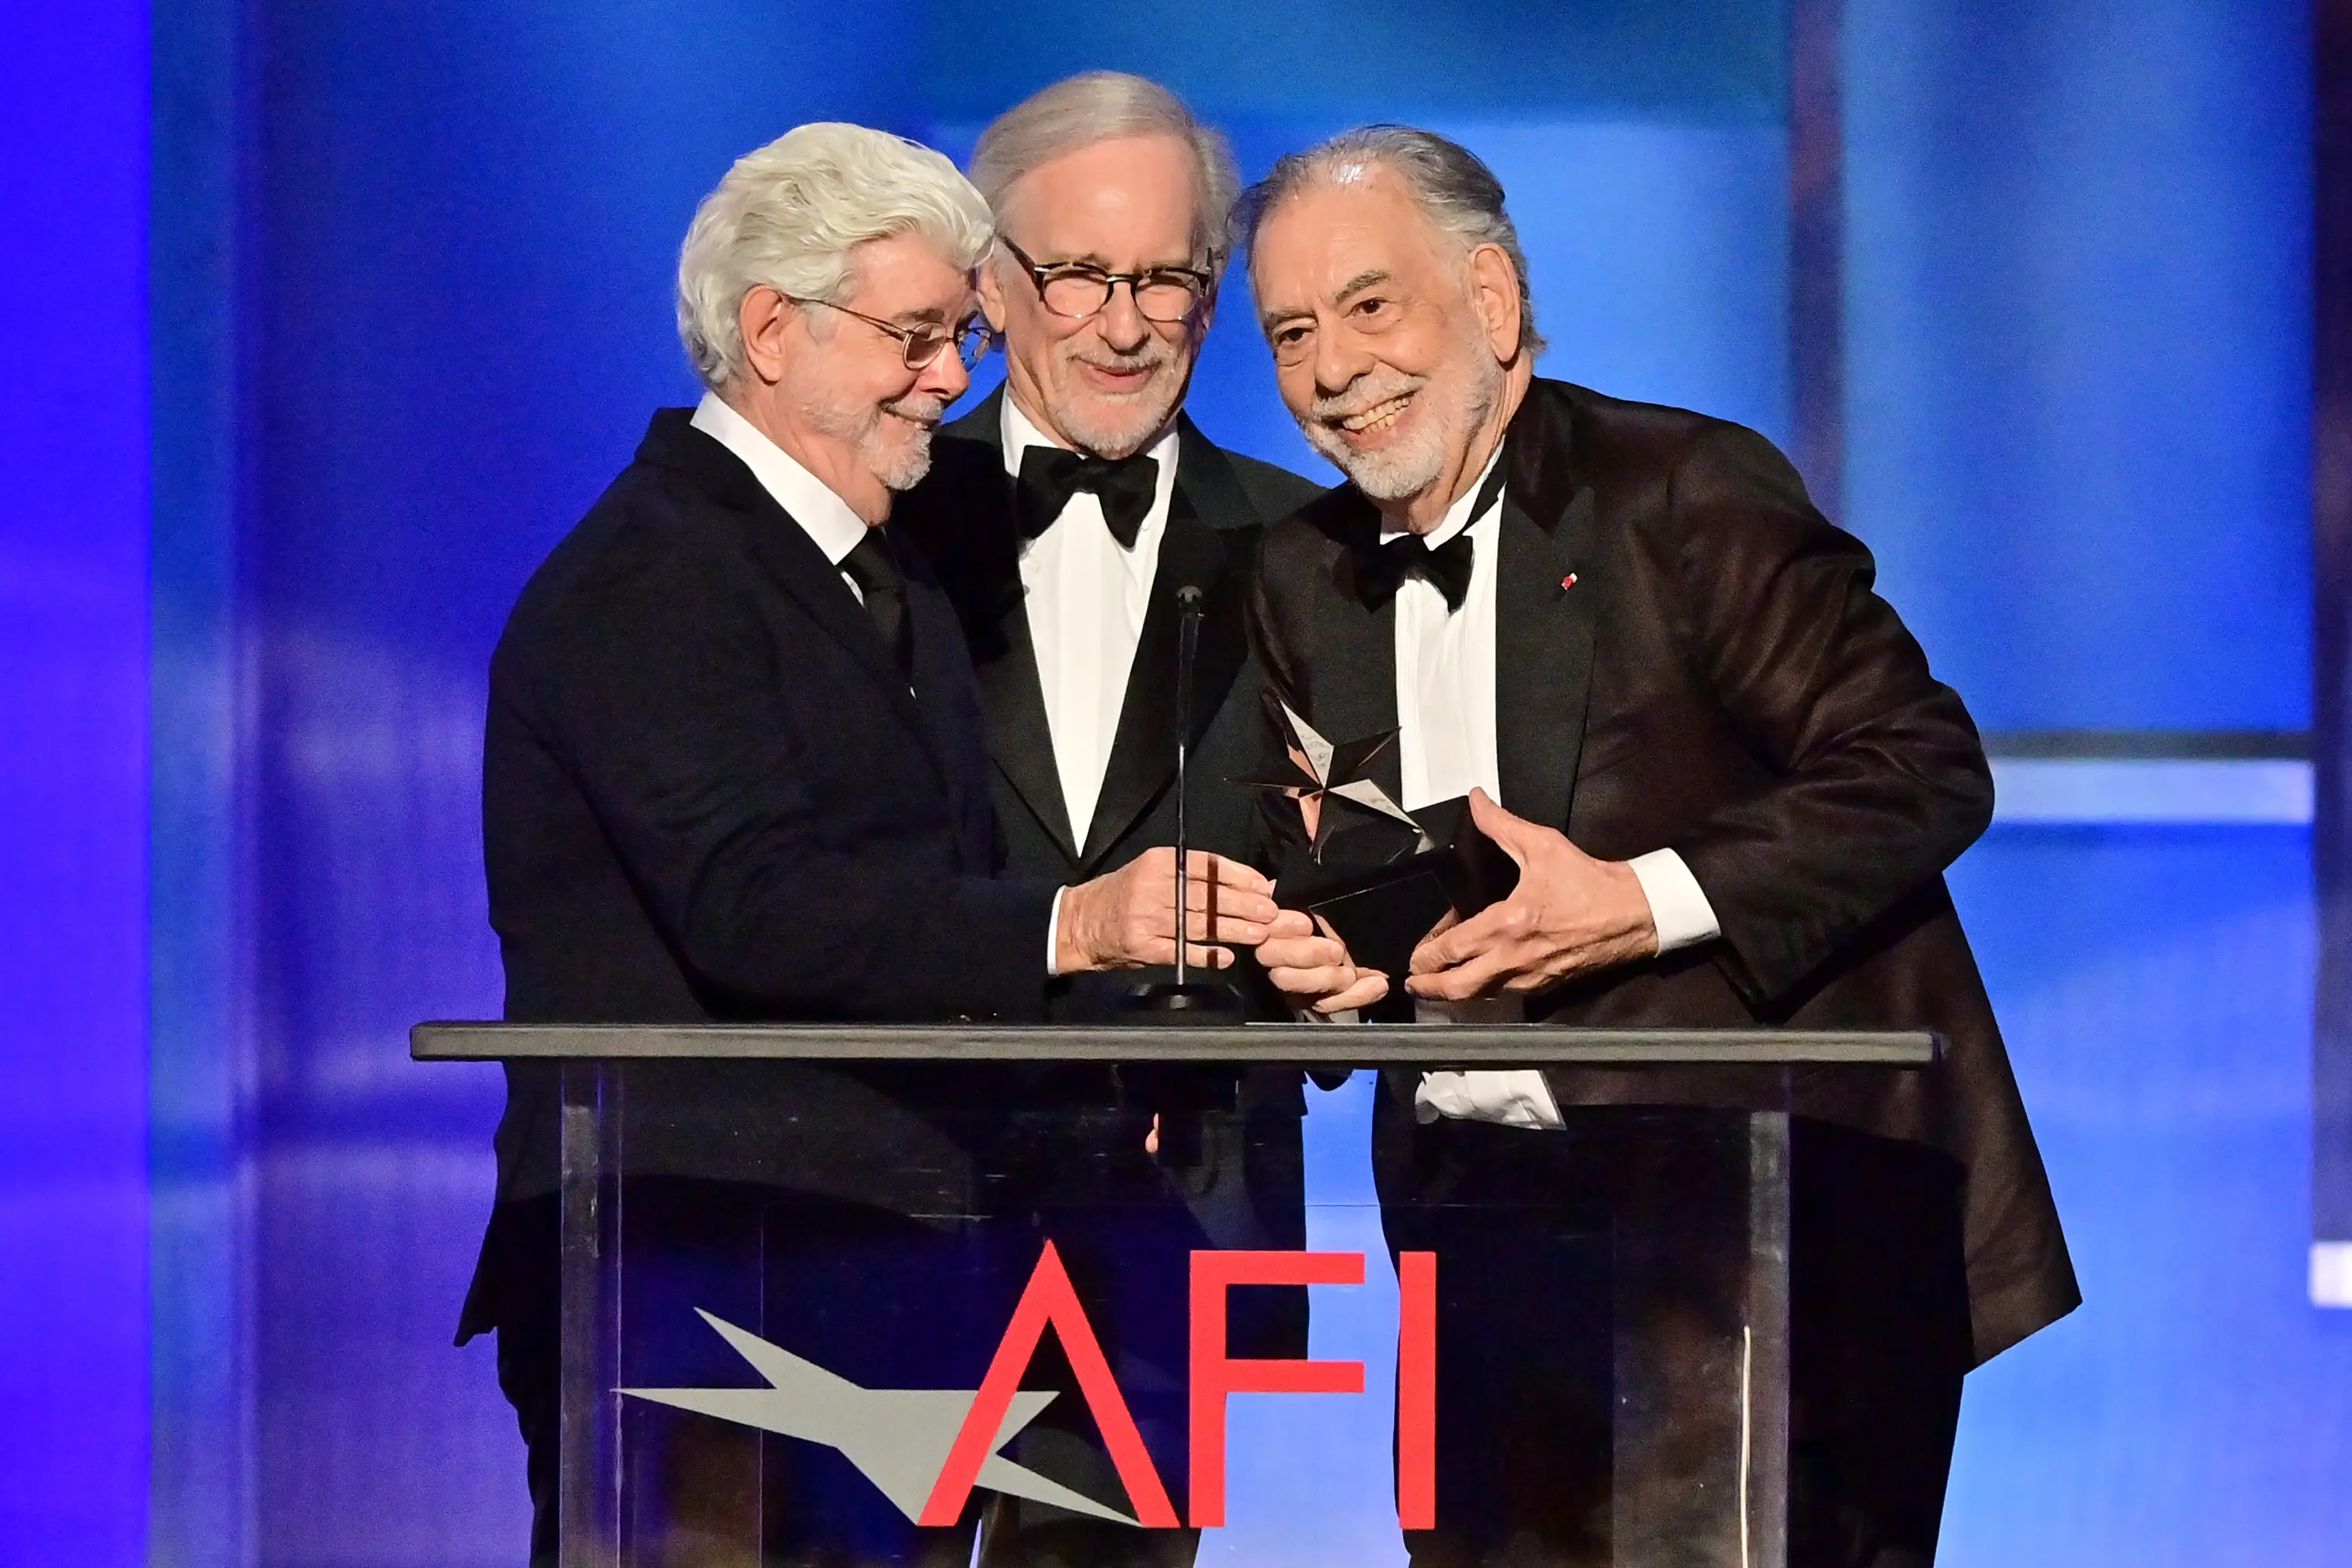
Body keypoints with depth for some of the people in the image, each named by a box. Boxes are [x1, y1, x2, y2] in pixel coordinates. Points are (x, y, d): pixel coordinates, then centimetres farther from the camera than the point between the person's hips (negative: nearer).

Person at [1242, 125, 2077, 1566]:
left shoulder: (1687, 493, -8)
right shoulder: (1306, 580, 12)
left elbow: (1925, 772, -14)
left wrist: (1636, 905, -21)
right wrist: (1316, 952, -4)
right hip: (1481, 1226, 6)